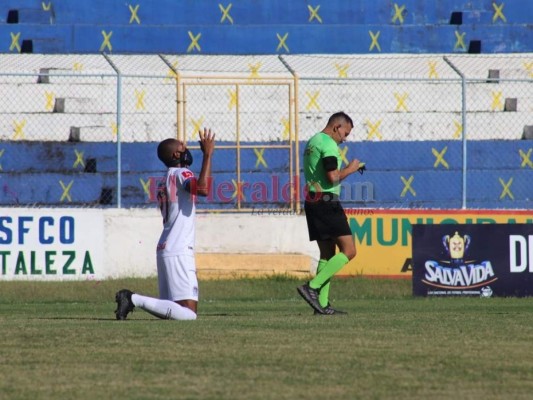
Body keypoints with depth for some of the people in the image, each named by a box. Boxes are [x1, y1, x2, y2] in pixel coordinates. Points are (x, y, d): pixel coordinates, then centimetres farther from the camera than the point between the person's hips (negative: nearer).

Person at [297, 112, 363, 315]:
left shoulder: (312, 142, 19)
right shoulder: (329, 144, -12)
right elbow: (333, 177, -20)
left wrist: (347, 169, 19)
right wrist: (350, 169, -3)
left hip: (312, 202, 10)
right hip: (327, 202, -10)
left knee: (327, 253, 11)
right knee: (348, 250, -9)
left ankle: (322, 303, 5)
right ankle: (312, 287, -17)